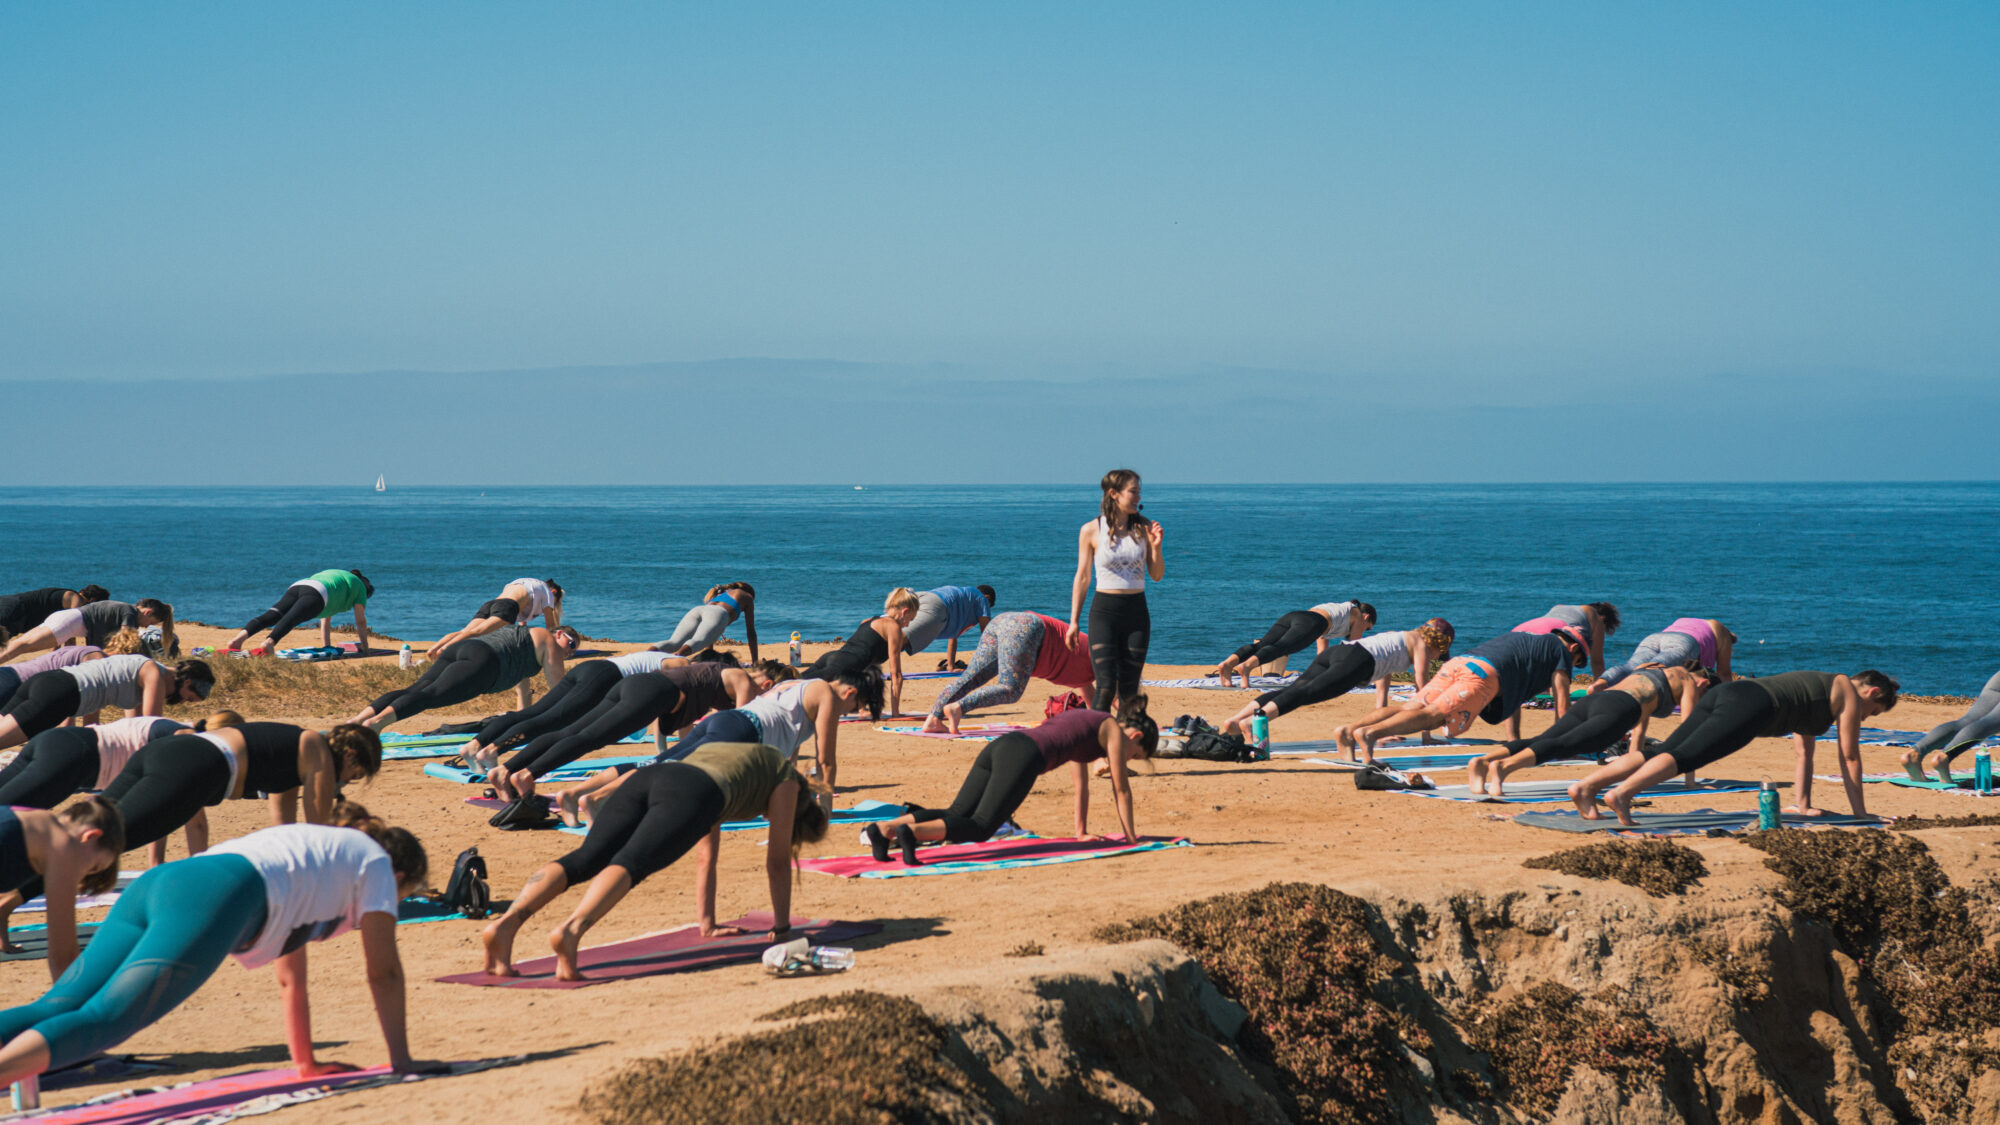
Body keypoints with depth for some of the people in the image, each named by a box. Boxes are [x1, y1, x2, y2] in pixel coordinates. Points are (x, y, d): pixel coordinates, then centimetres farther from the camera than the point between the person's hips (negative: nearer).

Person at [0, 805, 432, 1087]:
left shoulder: (315, 853, 44)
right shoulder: (376, 860, 23)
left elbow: (290, 979, 48)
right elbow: (383, 972, 20)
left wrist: (306, 1063, 51)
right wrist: (401, 1060, 27)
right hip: (215, 900, -7)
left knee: (52, 1010, -10)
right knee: (99, 1021, -23)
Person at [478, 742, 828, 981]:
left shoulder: (718, 754, 48)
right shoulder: (784, 776, 31)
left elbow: (704, 859, 51)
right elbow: (778, 861, 28)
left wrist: (707, 924, 54)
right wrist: (782, 927, 36)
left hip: (647, 777, 6)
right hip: (688, 795, -5)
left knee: (583, 861, -15)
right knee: (631, 864, -27)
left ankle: (506, 923, -40)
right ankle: (571, 930, -55)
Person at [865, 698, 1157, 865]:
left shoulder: (1086, 721, 38)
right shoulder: (1113, 730, 14)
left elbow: (1081, 785, 44)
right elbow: (1120, 788, 15)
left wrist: (1082, 831, 47)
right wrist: (1130, 835, 24)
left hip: (999, 747, 8)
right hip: (1024, 757, -8)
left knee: (956, 815, -1)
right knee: (979, 828, -16)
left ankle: (885, 828, -20)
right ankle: (912, 831, -39)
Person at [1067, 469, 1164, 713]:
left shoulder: (1144, 527, 5)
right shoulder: (1091, 531, -3)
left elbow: (1157, 575, 8)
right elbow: (1082, 578, 3)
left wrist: (1156, 547, -10)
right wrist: (1074, 621, 2)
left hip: (1137, 612, 3)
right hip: (1105, 611, -3)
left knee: (1129, 689, 5)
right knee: (1106, 687, -13)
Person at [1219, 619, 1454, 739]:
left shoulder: (1399, 639, 42)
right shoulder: (1421, 644, 18)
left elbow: (1381, 691, 45)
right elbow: (1422, 689, 12)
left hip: (1334, 652, 7)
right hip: (1356, 660, -7)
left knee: (1291, 690, -11)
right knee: (1307, 693, -25)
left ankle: (1233, 720, -31)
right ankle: (1252, 720, -47)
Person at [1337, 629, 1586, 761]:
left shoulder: (1520, 639, 45)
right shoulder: (1561, 651, 22)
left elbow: (1512, 695, 51)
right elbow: (1562, 706, 19)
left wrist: (1514, 742, 54)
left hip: (1456, 665, 7)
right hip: (1484, 673, -7)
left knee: (1410, 709, -6)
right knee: (1431, 715, -22)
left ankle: (1349, 731, -27)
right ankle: (1370, 732, -44)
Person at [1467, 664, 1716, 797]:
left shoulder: (1652, 671, 45)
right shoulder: (1689, 682, 22)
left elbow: (1639, 728, 50)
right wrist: (1690, 778, 20)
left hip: (1589, 703, 7)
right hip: (1616, 711, -7)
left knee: (1538, 743, -12)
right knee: (1564, 746, -28)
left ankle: (1482, 761, -37)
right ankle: (1504, 765, -53)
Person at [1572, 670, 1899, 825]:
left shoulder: (1819, 687, 41)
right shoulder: (1848, 694, 17)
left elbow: (1804, 752, 46)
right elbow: (1849, 757, 16)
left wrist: (1803, 805, 46)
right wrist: (1860, 812, 23)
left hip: (1725, 693, 8)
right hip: (1752, 706, -8)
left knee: (1661, 754, -8)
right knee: (1685, 756, -26)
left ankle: (1585, 786, -25)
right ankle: (1621, 793, -49)